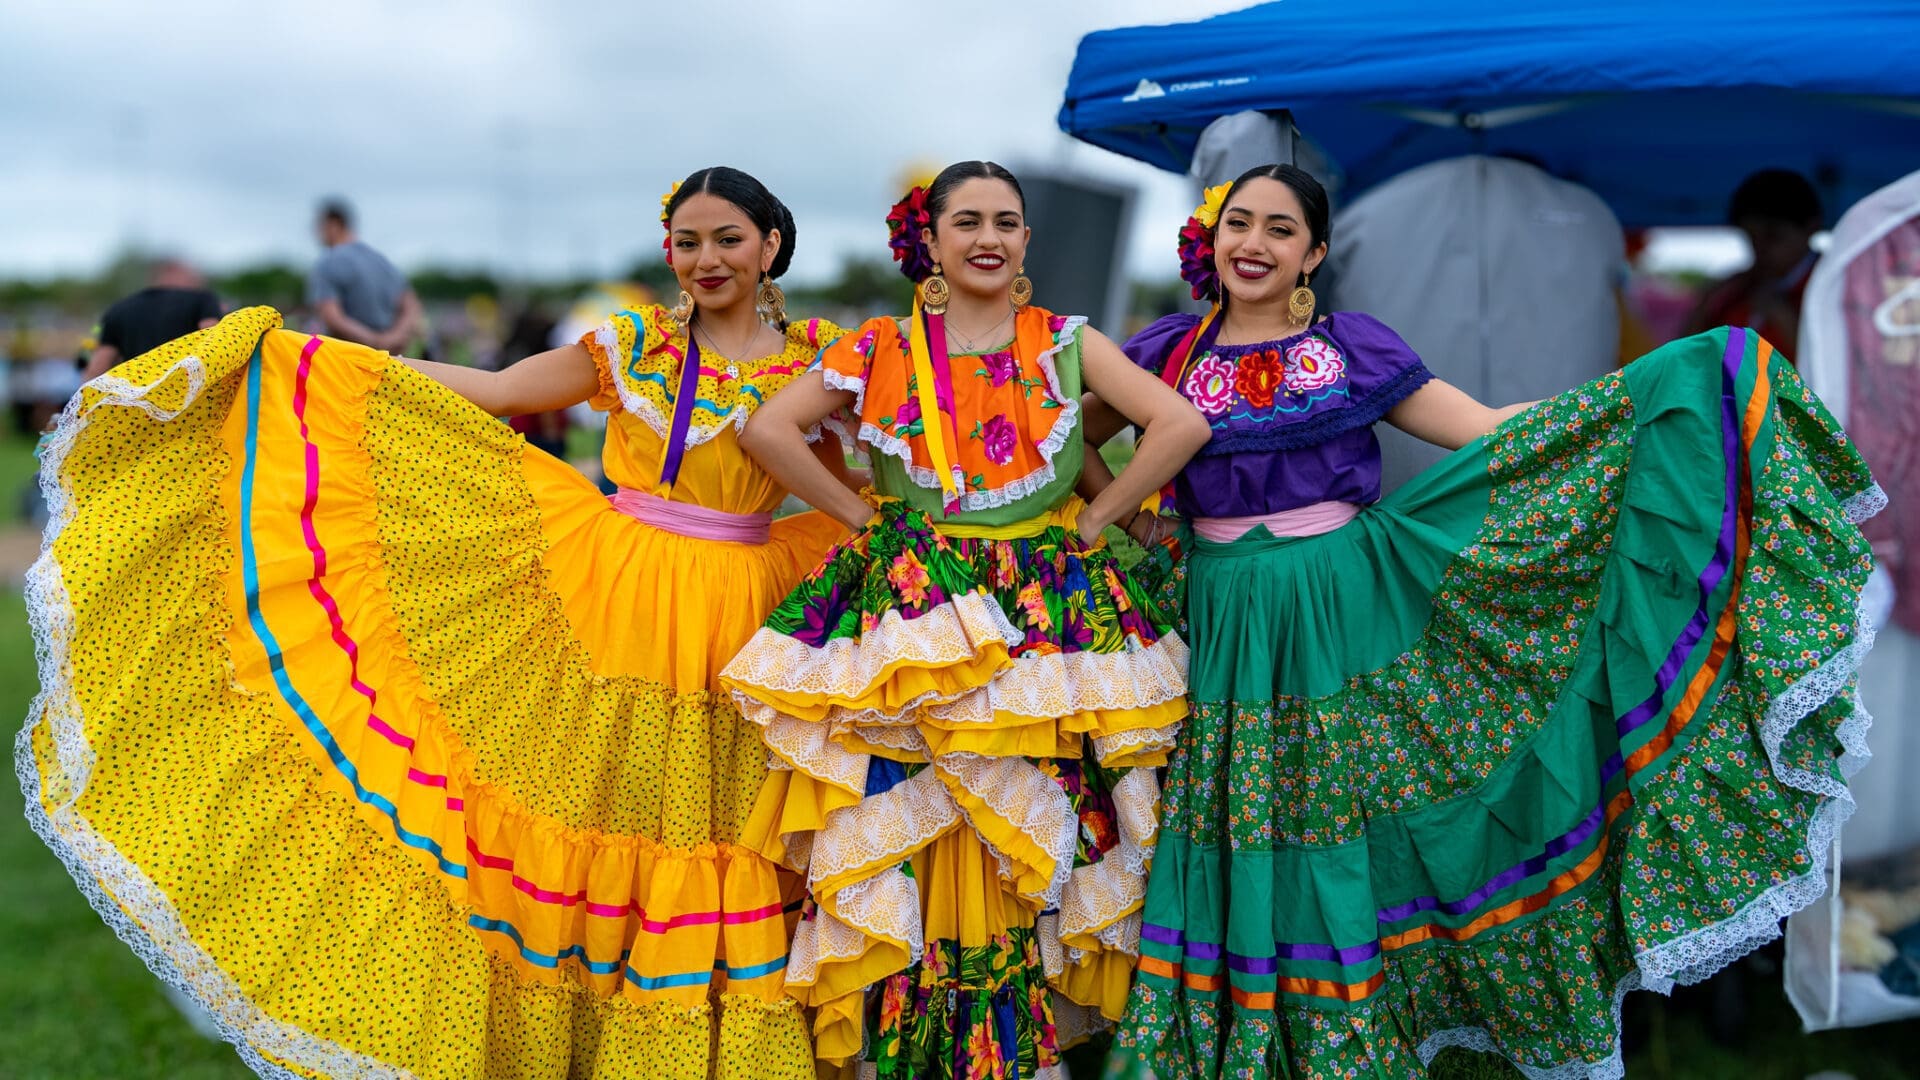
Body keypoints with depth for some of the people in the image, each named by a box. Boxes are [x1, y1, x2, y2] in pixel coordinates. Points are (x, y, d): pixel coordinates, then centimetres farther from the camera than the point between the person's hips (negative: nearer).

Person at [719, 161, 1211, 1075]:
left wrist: (1091, 521, -6)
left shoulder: (1066, 343, 4)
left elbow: (1182, 425, -6)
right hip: (907, 614, 0)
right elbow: (767, 429, -4)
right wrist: (862, 516, -4)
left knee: (1035, 832, 1)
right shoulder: (880, 348, 3)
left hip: (1048, 614, 0)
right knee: (903, 827, -1)